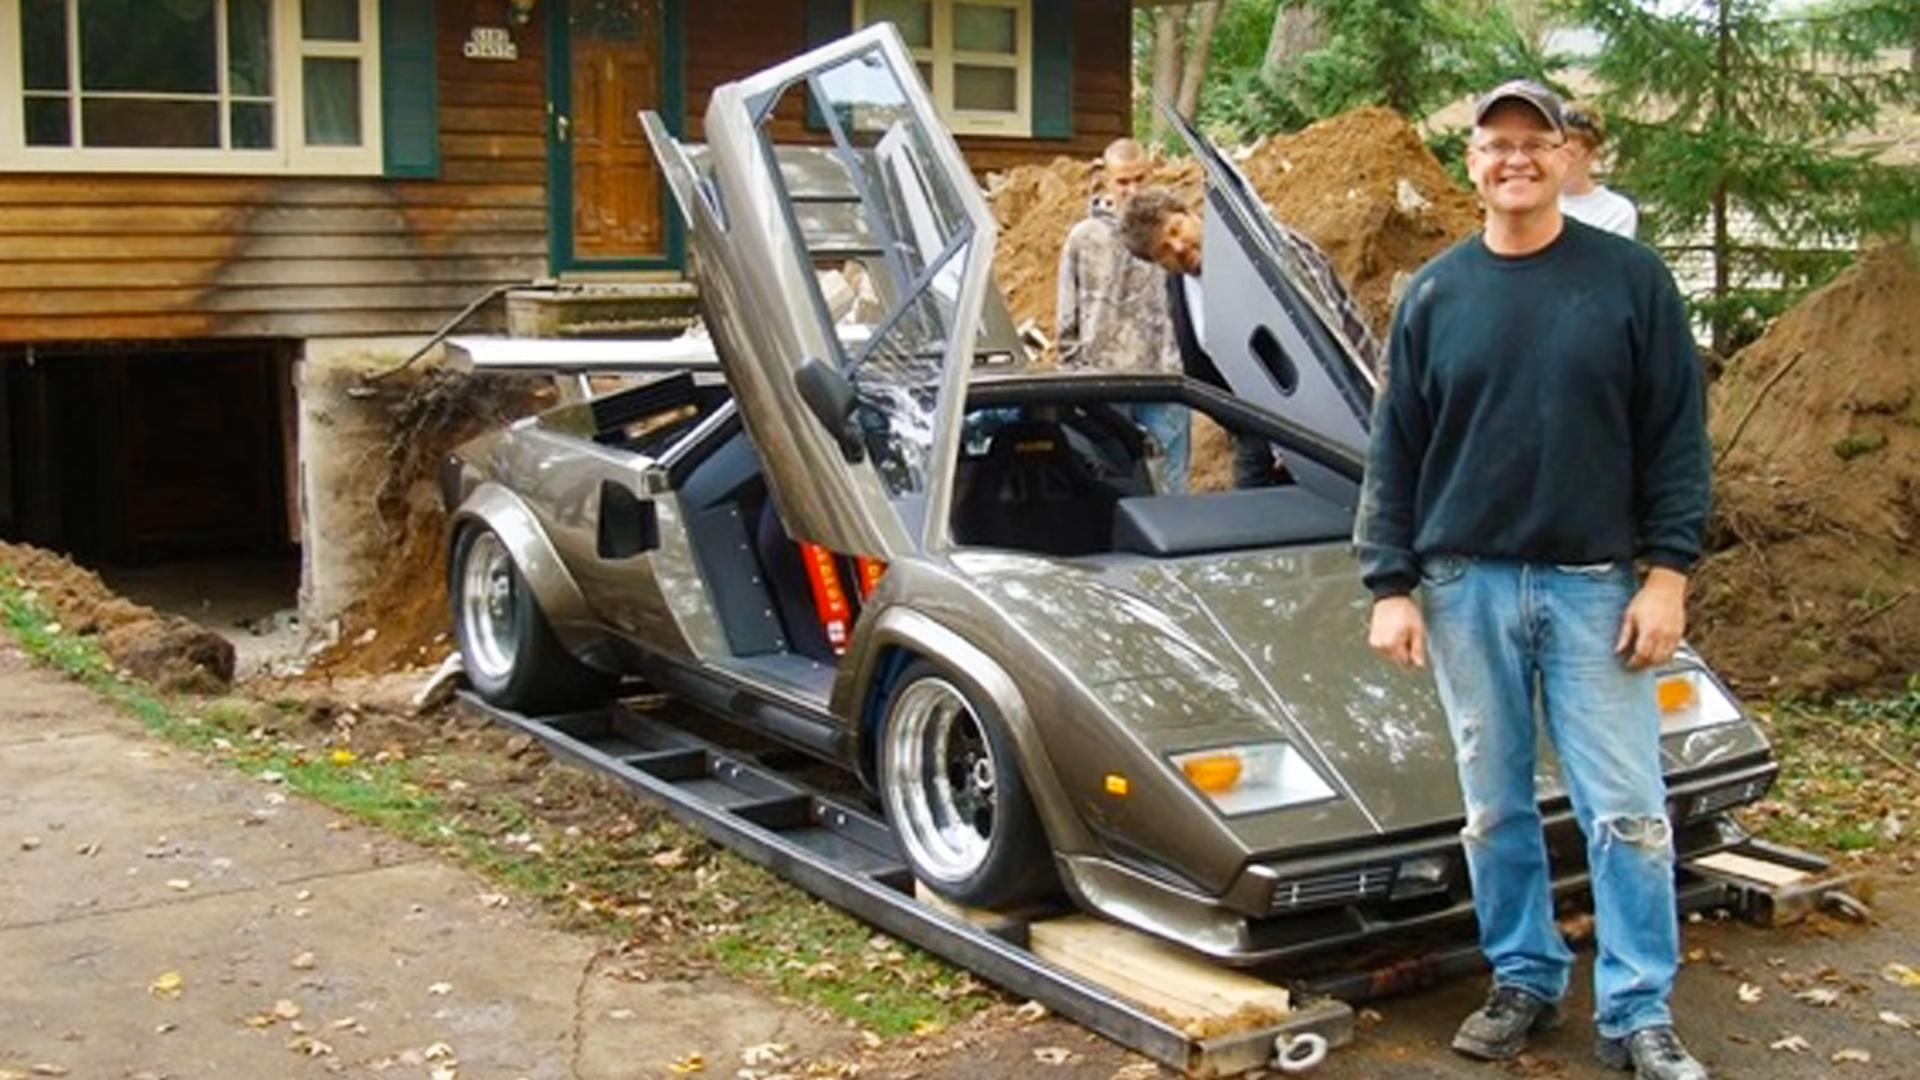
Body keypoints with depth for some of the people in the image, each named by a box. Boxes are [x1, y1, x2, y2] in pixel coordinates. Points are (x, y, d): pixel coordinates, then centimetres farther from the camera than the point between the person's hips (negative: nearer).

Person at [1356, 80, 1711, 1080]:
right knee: (1494, 804, 9)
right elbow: (1394, 452, 7)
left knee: (1626, 807, 0)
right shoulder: (1434, 294, 6)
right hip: (1465, 587, 2)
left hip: (1594, 584, -2)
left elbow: (1676, 435, 0)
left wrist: (1667, 572, -7)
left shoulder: (1630, 277, 1)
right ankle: (1524, 979, 25)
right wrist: (1389, 586, 1)